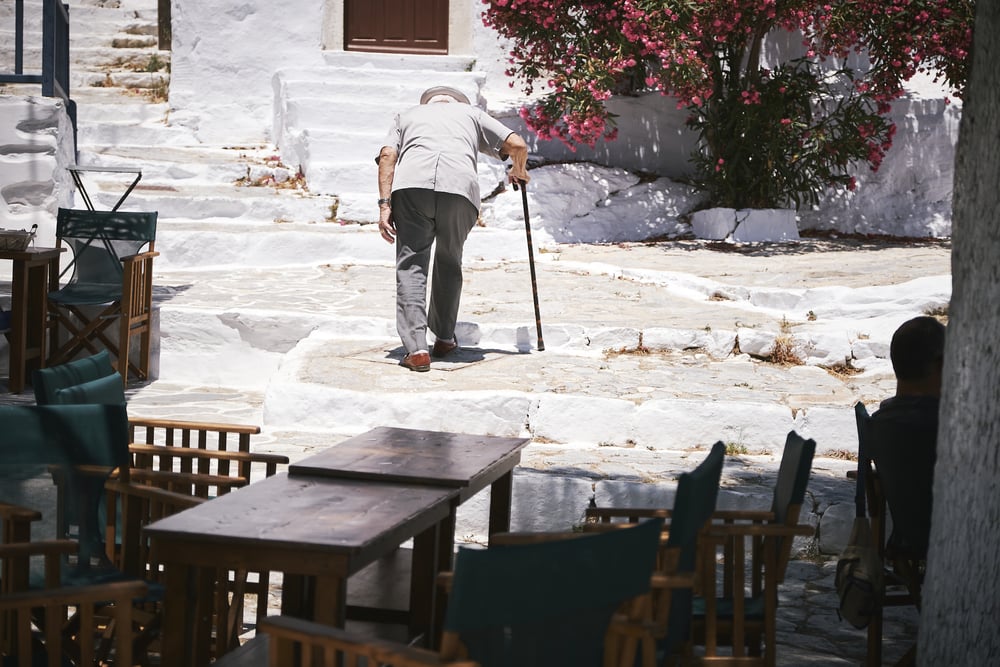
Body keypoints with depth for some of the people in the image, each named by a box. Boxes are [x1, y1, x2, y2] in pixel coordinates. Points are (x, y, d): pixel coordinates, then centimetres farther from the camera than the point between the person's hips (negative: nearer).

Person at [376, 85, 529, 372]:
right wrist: (519, 172, 43)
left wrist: (385, 204, 8)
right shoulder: (472, 113, 34)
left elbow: (387, 155, 15)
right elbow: (517, 145, 22)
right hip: (460, 187, 1)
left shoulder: (408, 114, 34)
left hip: (411, 183, -1)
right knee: (449, 262, 21)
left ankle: (416, 348, -13)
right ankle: (444, 338, 30)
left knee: (411, 265, 0)